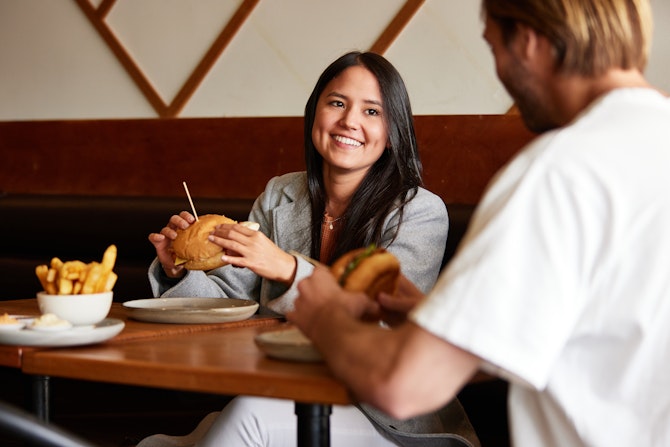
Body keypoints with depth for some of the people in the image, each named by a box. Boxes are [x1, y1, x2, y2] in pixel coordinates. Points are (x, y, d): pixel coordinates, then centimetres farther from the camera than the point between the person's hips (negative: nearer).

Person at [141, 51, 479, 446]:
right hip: (286, 400, 4)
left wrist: (288, 270, -31)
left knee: (250, 414, -32)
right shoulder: (279, 196, 10)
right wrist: (180, 271, -10)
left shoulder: (421, 213, -7)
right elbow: (233, 299, 11)